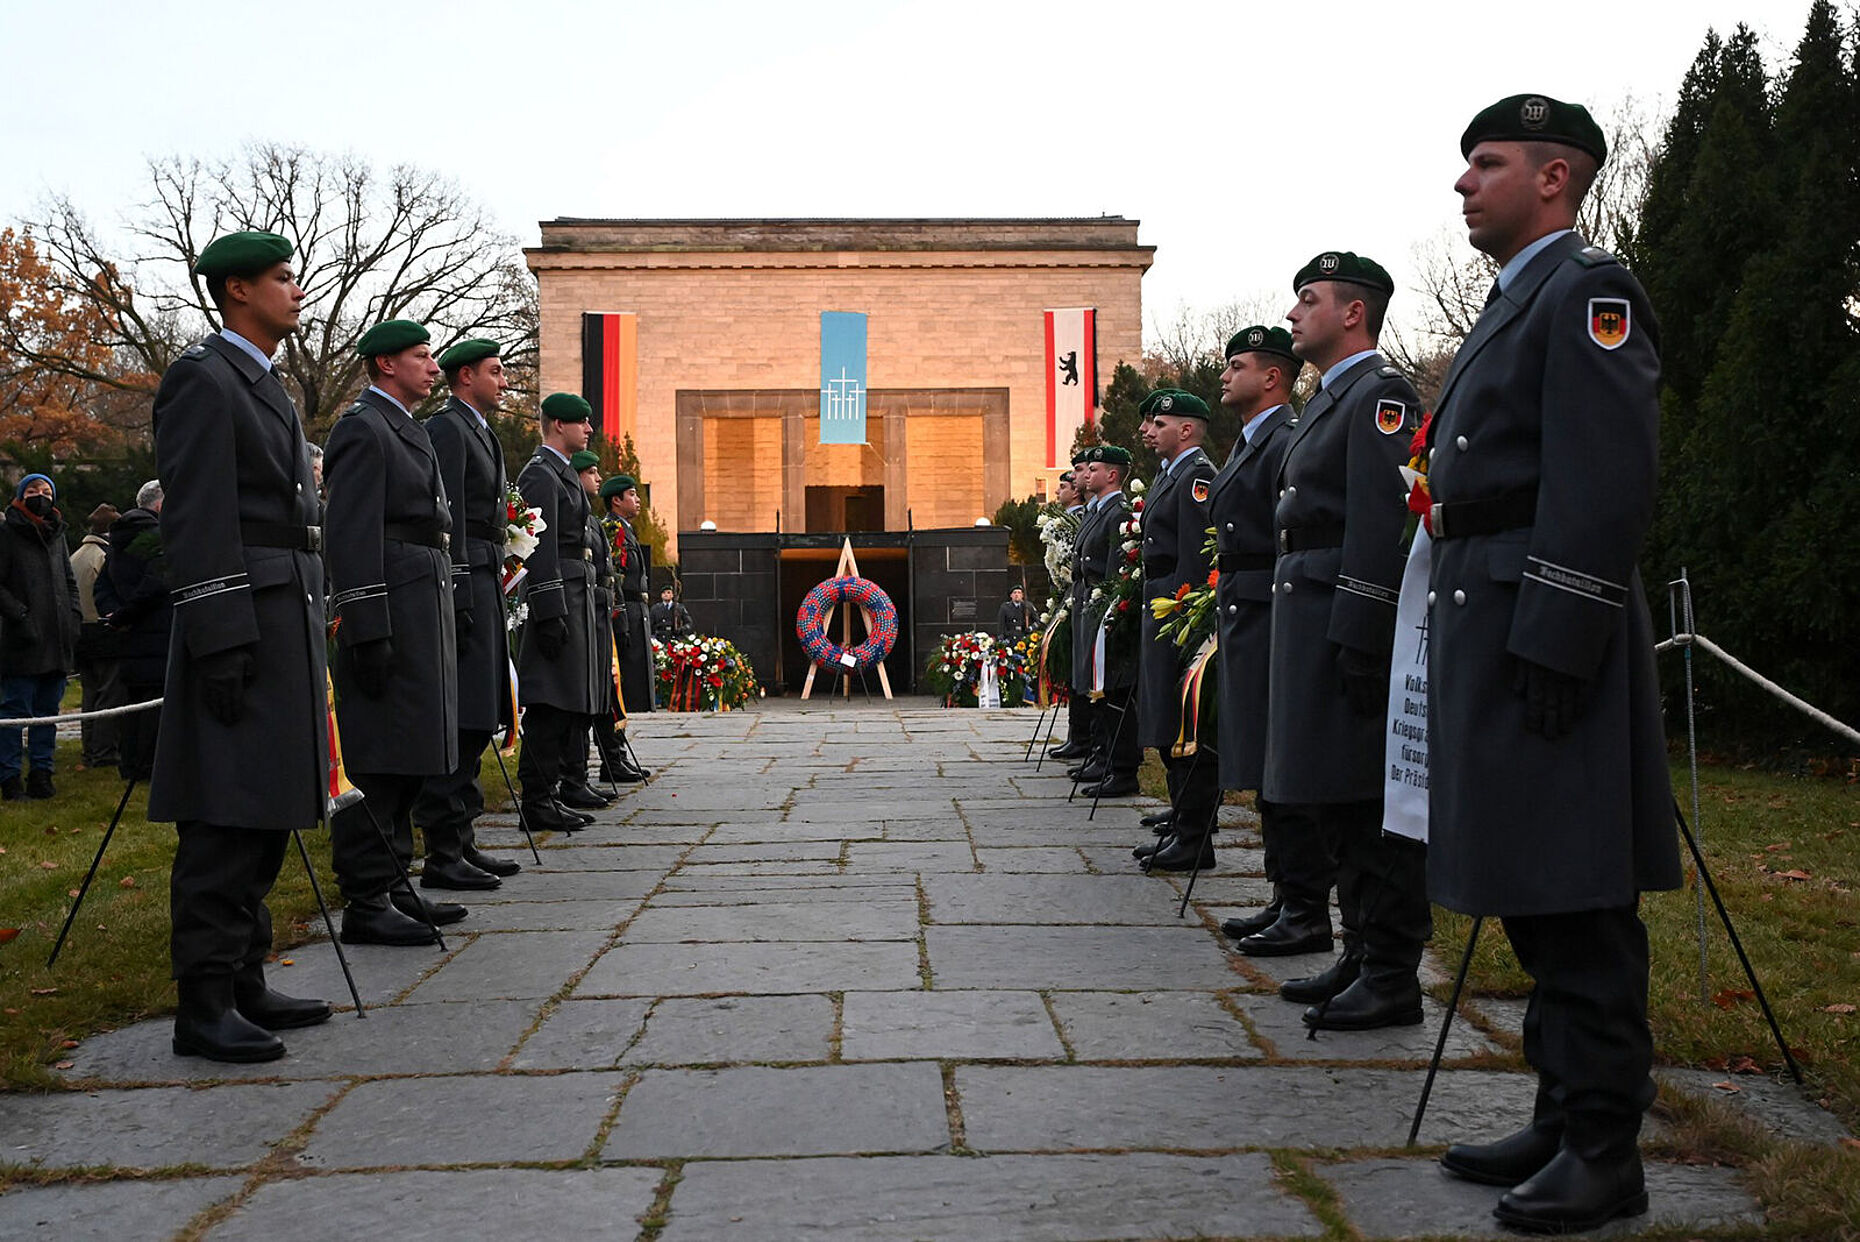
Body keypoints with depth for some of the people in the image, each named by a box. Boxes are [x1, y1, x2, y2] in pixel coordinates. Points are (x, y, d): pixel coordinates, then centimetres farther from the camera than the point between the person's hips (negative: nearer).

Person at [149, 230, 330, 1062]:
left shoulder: (265, 386, 21)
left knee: (266, 815, 12)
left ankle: (243, 982, 19)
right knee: (226, 822, -8)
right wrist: (221, 641, -21)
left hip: (287, 620, 10)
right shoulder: (203, 379, -8)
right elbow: (196, 523, -16)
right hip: (241, 625, -10)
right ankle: (203, 1005, -4)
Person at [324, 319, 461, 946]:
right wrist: (367, 631, -23)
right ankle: (365, 902, -4)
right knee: (383, 760, -8)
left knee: (409, 757, 13)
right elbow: (352, 537, -18)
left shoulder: (407, 430, 21)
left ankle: (393, 884, 20)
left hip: (423, 607, 10)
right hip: (389, 611, -10)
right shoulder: (363, 429, -11)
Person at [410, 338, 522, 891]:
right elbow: (446, 519, -17)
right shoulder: (446, 430, -10)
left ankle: (461, 840, 19)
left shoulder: (479, 431, 22)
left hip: (483, 582, 11)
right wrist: (458, 601, -22)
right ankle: (443, 854, -8)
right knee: (459, 720, -10)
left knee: (478, 720, 12)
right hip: (464, 582, -10)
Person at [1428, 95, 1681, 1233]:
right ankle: (1564, 1119, 24)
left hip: (1547, 637, -10)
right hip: (1488, 629, 10)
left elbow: (1610, 486, -18)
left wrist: (1558, 644, -22)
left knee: (1578, 908, -4)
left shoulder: (1588, 291, -9)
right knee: (1532, 896, 14)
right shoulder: (1517, 300, 21)